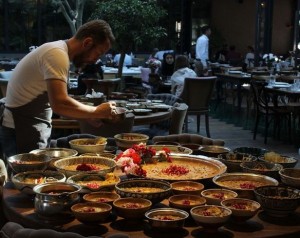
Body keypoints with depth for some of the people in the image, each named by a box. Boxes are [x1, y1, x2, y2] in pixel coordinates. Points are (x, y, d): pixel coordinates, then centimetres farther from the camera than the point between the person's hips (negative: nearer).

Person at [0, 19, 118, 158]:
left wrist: (88, 117, 6)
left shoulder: (58, 50, 13)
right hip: (23, 133, -10)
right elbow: (59, 104, -29)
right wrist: (96, 112, -15)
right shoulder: (57, 55, -18)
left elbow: (57, 102, 17)